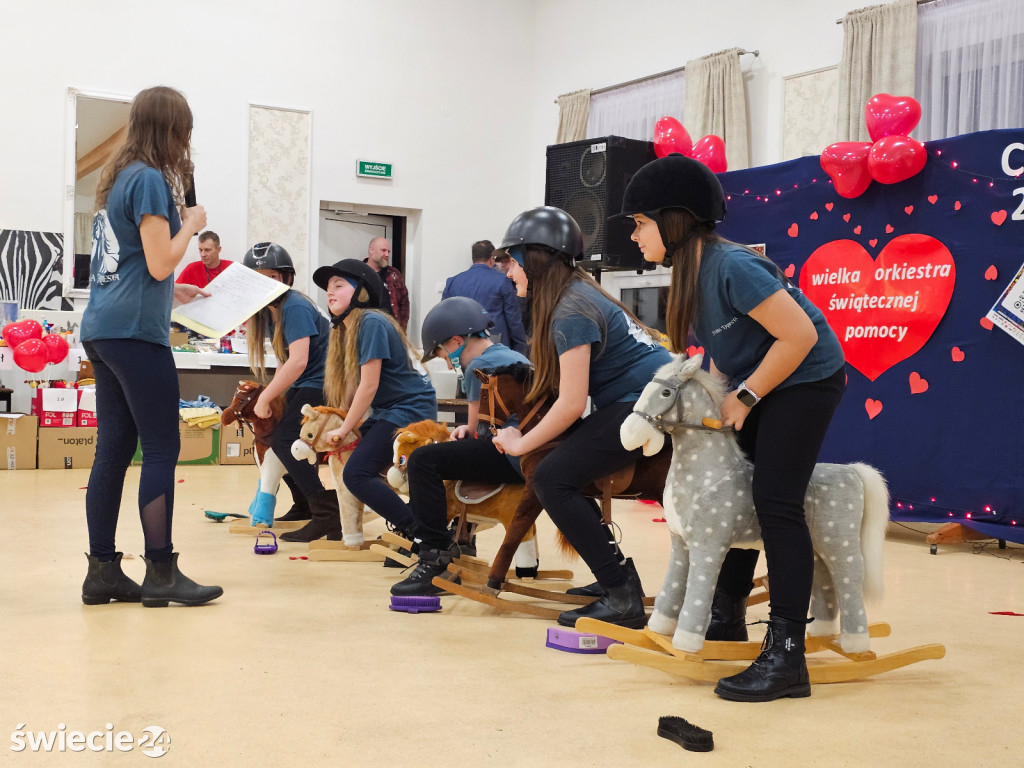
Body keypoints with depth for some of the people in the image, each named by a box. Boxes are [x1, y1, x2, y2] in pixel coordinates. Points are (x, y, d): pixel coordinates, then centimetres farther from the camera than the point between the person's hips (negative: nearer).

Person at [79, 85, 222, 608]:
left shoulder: (119, 177, 18)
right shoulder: (151, 179, -9)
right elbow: (159, 263, -14)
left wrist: (172, 291, 23)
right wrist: (191, 224, 0)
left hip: (103, 329, 9)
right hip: (136, 331, -9)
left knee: (114, 448, 9)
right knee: (162, 449, -4)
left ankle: (102, 571, 12)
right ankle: (160, 573, 0)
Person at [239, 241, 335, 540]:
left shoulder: (294, 307, -21)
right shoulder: (268, 310, 7)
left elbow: (298, 361, -29)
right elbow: (284, 359, 10)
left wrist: (265, 398, -24)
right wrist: (274, 395, -2)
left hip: (320, 383, -10)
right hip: (300, 384, 10)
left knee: (284, 440, -20)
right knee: (270, 437, 13)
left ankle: (328, 515, -20)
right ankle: (304, 505, 29)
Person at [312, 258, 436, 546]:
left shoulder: (371, 323, -15)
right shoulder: (346, 329, 13)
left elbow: (369, 386, -17)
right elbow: (351, 384, 12)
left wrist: (344, 429, -10)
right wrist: (336, 423, 3)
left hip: (409, 409, -10)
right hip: (388, 411, 10)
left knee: (356, 474, -17)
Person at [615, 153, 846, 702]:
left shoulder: (731, 267, -27)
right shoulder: (689, 271, 1)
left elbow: (800, 335, -27)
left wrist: (745, 397, -20)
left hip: (806, 378, -9)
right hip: (754, 383, 9)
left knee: (775, 500, -15)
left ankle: (786, 657, -12)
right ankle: (727, 616, 26)